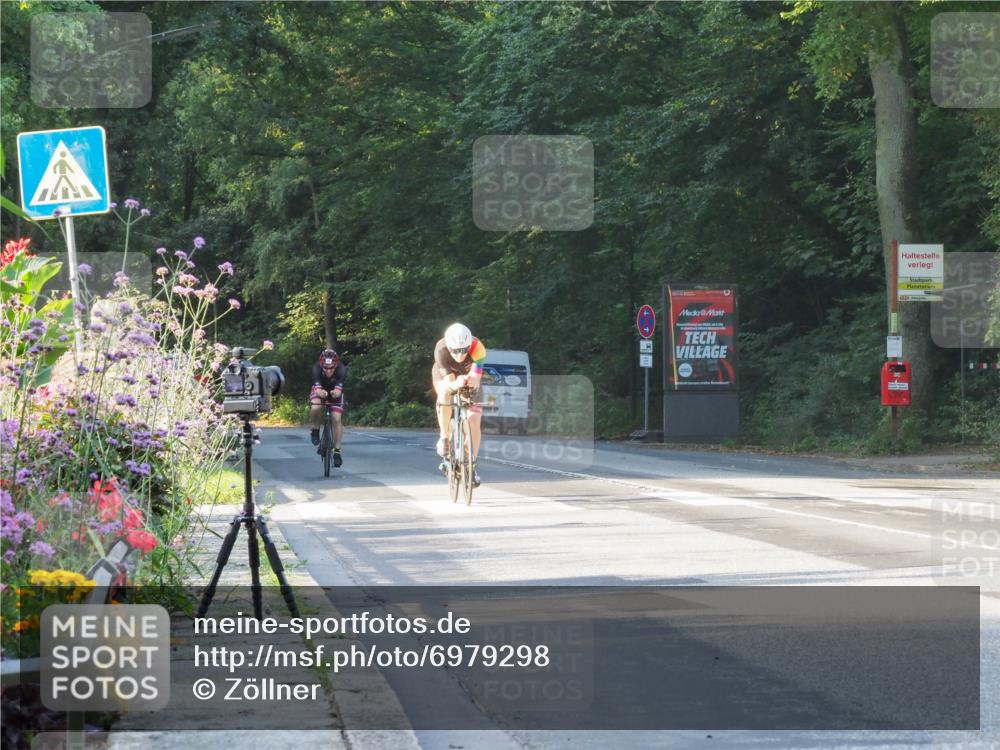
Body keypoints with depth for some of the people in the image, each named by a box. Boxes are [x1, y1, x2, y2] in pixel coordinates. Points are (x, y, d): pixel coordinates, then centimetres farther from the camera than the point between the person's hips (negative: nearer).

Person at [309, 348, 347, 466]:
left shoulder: (341, 370, -35)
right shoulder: (317, 369, -34)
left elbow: (339, 390, -46)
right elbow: (317, 389, -45)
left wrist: (336, 393, -70)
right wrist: (320, 392, -68)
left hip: (335, 392, 0)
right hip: (320, 391, 0)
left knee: (337, 419, -14)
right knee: (315, 408, -31)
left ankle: (337, 451, -2)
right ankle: (315, 430, -2)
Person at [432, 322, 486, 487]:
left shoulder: (477, 348, -37)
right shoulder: (441, 350, -36)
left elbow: (476, 379, -41)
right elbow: (449, 381, -38)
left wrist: (471, 381, -64)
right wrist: (456, 384, -61)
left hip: (469, 377, 1)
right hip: (445, 375, -1)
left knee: (474, 420, -13)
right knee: (445, 392, -36)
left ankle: (472, 465, 2)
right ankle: (444, 437, -18)